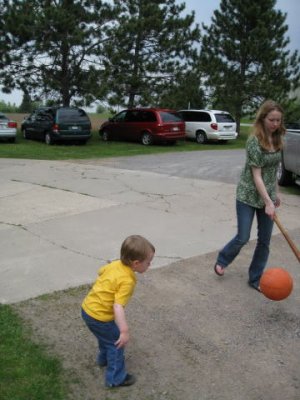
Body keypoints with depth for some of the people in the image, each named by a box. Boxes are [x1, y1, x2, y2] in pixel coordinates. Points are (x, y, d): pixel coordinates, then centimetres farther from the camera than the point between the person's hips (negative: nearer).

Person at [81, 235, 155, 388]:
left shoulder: (115, 264, -2)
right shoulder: (127, 281, -26)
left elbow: (101, 271, 19)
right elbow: (118, 307, -33)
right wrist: (124, 331, -34)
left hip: (87, 308, 9)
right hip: (99, 316, -9)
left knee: (107, 337, 32)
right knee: (116, 343, 10)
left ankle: (104, 358, 55)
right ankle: (116, 378, 23)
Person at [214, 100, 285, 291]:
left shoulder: (276, 140, 3)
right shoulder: (254, 141, -18)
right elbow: (256, 175, -21)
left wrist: (276, 193, 15)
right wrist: (268, 202, -25)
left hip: (267, 195, 6)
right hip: (248, 196, -6)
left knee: (265, 241, 8)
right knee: (243, 238, 1)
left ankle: (256, 279, 22)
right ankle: (222, 260, 30)